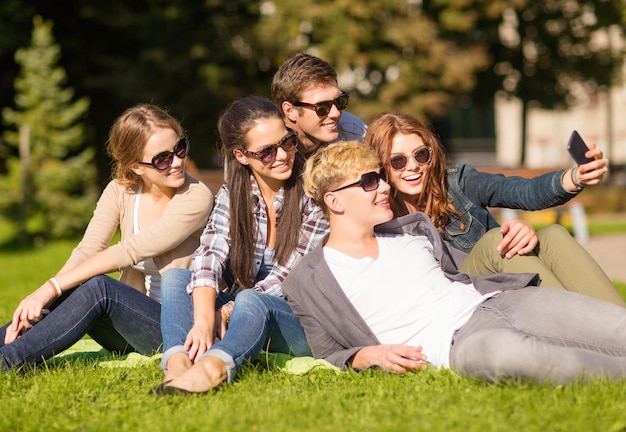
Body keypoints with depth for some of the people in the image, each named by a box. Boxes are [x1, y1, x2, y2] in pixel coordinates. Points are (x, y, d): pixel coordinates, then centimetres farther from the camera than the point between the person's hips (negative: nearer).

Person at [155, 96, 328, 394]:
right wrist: (204, 320, -32)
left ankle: (212, 367, -66)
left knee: (250, 302, -35)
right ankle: (178, 361, -44)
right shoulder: (232, 194, 3)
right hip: (248, 315, 4)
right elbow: (209, 256, -14)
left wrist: (232, 310, -23)